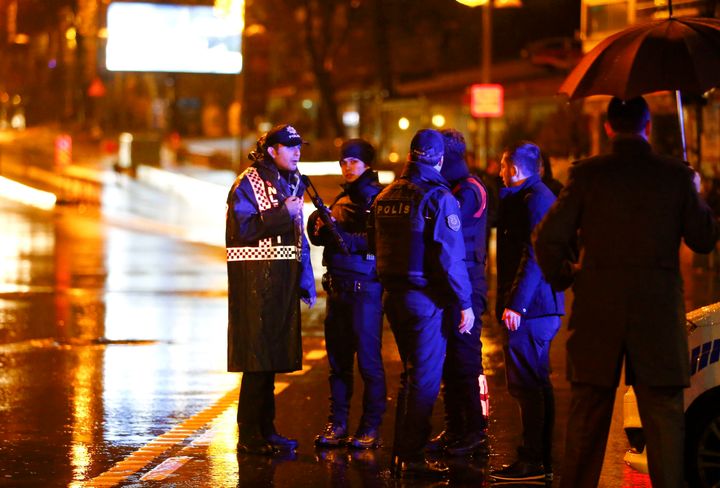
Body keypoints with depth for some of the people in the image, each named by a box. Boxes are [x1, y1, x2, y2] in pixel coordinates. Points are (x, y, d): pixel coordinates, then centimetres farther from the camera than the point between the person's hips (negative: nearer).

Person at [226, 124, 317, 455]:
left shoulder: (291, 185, 18)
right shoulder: (248, 184, -7)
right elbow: (242, 229, -18)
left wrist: (306, 282, 15)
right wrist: (282, 213, -22)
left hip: (282, 281, 8)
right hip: (255, 281, -8)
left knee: (273, 357, 11)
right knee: (258, 358, -8)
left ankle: (265, 430, 18)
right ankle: (250, 436, -4)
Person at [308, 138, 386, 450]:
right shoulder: (342, 199, 17)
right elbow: (318, 237, 16)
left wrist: (342, 237, -23)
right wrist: (317, 224, -5)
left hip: (365, 287, -7)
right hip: (337, 287, 7)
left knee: (368, 360, -3)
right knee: (338, 360, 10)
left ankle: (371, 428, 3)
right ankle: (337, 425, 16)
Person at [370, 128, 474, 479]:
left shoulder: (385, 197, 8)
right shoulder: (437, 197, -14)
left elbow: (375, 246, 16)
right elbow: (450, 256, -17)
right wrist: (464, 302, -13)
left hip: (392, 296, 7)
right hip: (424, 299, -7)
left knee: (411, 374, 19)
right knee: (425, 378, -2)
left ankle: (400, 452, 24)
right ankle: (412, 457, -2)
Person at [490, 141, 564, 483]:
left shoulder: (535, 199, -15)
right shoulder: (534, 196, 18)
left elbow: (534, 256, -22)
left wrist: (516, 303, -25)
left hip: (528, 308, -11)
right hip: (538, 308, 11)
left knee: (526, 385, -8)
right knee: (536, 384, 14)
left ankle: (532, 461, -6)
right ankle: (542, 460, 20)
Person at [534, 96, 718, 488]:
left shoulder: (587, 174, -4)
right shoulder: (676, 175, -2)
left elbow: (548, 239, -6)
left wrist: (562, 276, 13)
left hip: (597, 312, 0)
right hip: (659, 313, 0)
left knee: (587, 416, 11)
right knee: (664, 416, 4)